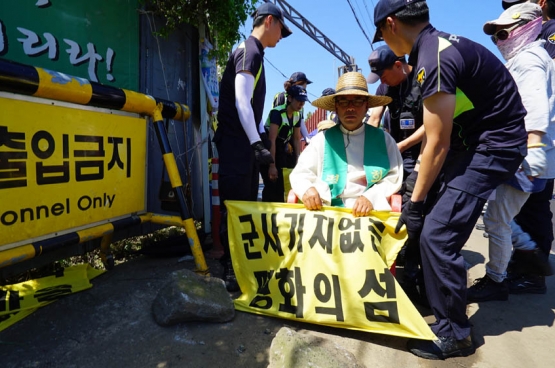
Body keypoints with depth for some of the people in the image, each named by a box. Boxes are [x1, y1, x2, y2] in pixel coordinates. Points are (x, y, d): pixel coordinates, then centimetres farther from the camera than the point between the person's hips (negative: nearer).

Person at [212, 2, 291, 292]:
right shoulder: (250, 52, -9)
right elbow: (241, 101, -19)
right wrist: (257, 143, -23)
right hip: (236, 141, -10)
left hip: (243, 141, 10)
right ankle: (230, 271, -1)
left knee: (246, 204, 12)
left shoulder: (252, 52, 21)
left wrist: (254, 142, 20)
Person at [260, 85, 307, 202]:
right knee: (272, 187, -9)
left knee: (280, 187, 10)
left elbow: (297, 139, 5)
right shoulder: (277, 113, -23)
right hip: (267, 152, -7)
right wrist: (272, 166, -28)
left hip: (279, 151, 7)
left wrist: (298, 161, 0)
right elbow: (272, 140, -27)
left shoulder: (297, 115, -1)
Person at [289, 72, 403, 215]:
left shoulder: (383, 139, 11)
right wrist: (307, 189, -17)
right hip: (328, 211, 1)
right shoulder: (322, 139, 10)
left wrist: (371, 197, -13)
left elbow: (394, 177, 5)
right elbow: (300, 174, 6)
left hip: (371, 212, 0)